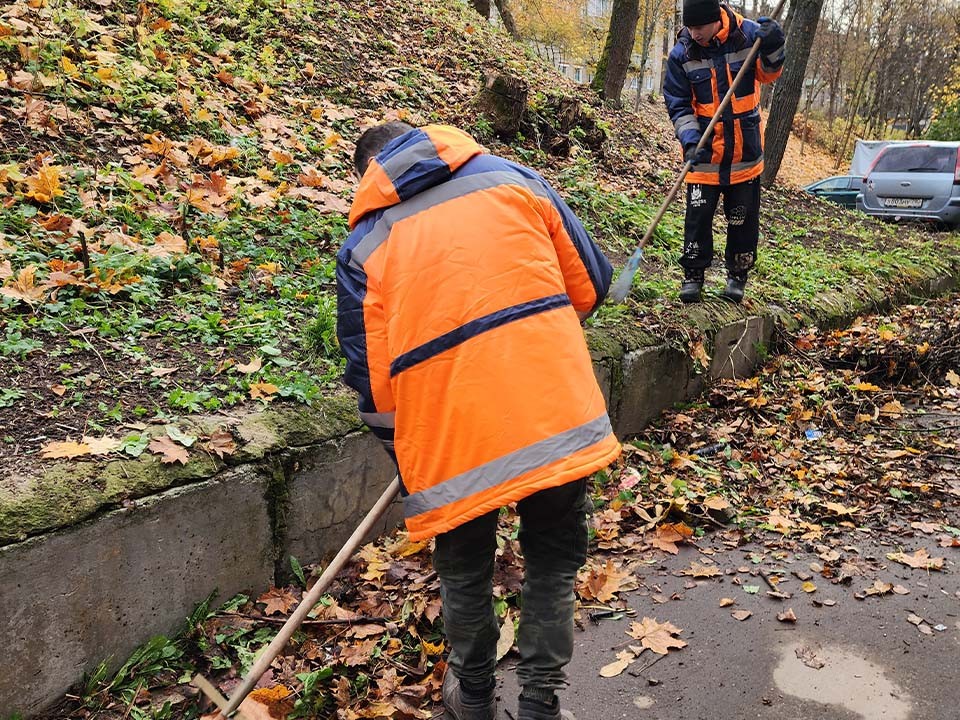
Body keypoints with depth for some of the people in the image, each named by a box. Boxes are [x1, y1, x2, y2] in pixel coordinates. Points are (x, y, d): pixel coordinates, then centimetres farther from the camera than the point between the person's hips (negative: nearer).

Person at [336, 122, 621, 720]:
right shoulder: (510, 177, 12)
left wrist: (407, 459, 23)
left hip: (453, 438, 0)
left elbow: (373, 377, 6)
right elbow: (590, 284, 12)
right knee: (554, 563, 20)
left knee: (465, 571, 23)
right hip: (558, 419, 1)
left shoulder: (364, 244, 8)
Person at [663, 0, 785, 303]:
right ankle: (693, 274, 15)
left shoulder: (748, 34, -10)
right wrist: (691, 140, -22)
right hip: (704, 149, 0)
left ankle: (737, 275, 24)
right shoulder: (681, 54, -10)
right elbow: (678, 105, -7)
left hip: (745, 149, 1)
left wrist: (772, 51, -19)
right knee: (698, 213, 1)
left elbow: (768, 74, 3)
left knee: (743, 217, 9)